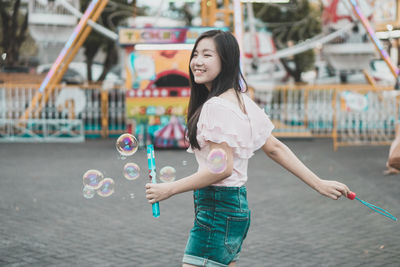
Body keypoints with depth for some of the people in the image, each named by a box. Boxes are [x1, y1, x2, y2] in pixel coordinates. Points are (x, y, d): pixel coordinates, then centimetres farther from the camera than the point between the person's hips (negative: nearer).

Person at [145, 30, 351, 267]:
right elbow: (274, 148, 11)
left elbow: (221, 168, -23)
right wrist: (318, 183, 14)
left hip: (217, 210, -10)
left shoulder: (216, 106, -18)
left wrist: (169, 189, -16)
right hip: (237, 205, 10)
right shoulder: (242, 101, 11)